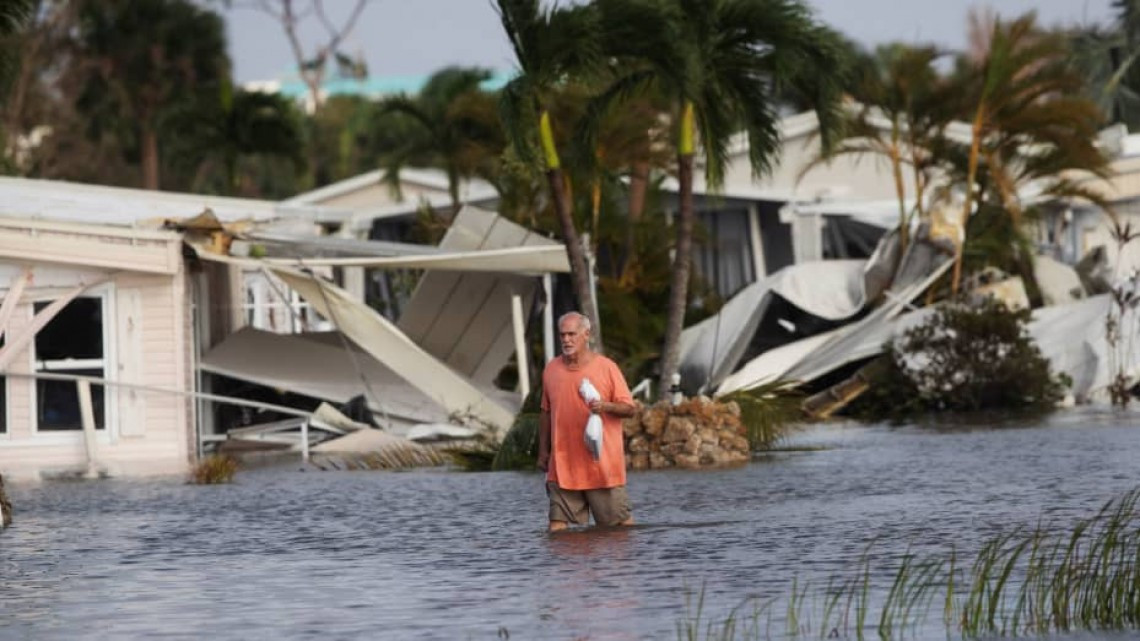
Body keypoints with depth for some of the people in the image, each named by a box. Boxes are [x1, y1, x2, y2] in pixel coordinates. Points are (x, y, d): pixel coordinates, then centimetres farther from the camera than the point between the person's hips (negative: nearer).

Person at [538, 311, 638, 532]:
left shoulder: (606, 367, -2)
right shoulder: (551, 370, 8)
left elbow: (630, 408, -2)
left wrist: (606, 406, -22)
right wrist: (543, 451, 13)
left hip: (602, 462, -3)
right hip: (563, 462, 3)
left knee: (620, 521, 3)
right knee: (558, 522, -3)